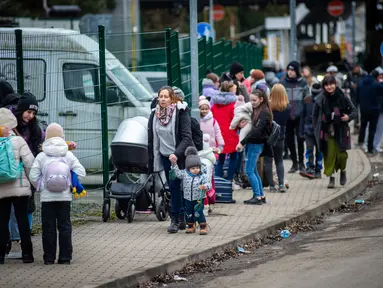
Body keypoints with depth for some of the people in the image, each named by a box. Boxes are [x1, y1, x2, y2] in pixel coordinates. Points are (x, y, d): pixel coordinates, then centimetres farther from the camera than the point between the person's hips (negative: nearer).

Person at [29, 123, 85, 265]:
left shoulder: (41, 156, -4)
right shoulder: (69, 155, 0)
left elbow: (33, 176, -9)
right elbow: (80, 172, -3)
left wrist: (41, 187, 6)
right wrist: (71, 186, 9)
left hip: (47, 197, -1)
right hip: (64, 197, 1)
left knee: (48, 227, 4)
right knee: (64, 226, 7)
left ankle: (49, 258, 5)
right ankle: (65, 257, 5)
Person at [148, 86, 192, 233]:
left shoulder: (181, 113, -11)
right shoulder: (154, 115, 5)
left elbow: (187, 137, -17)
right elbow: (151, 140, 11)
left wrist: (177, 154, -29)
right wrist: (152, 161, 8)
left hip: (180, 157, -5)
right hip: (165, 156, 5)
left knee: (175, 186, -9)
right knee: (174, 188, 6)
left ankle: (176, 220, 0)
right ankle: (181, 219, 11)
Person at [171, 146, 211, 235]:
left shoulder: (203, 176, -10)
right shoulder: (185, 174, -1)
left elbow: (208, 184, -13)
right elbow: (177, 173, 9)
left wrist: (205, 186, -35)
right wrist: (174, 164, 1)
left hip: (199, 199, -4)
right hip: (188, 199, 4)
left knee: (198, 213, -8)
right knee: (189, 213, 12)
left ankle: (203, 227, 4)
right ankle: (191, 226, 28)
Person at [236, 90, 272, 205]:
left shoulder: (264, 113, -14)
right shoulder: (255, 111, 13)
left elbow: (257, 130, -21)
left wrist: (242, 142, -22)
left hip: (256, 144, -9)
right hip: (252, 143, 9)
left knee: (249, 171, -9)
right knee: (253, 171, 12)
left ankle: (258, 196, -6)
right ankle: (261, 196, 17)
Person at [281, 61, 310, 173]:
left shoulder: (302, 83, 2)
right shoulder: (283, 83, 5)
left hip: (299, 116, -2)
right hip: (287, 116, 2)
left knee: (300, 138, -5)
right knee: (289, 139, 6)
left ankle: (301, 162, 7)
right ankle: (294, 163, 17)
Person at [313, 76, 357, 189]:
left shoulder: (342, 98, -3)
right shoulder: (320, 99, -2)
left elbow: (353, 110, 6)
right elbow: (315, 115, 7)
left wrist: (349, 117, -16)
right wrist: (316, 130, -1)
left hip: (341, 131, 0)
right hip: (327, 131, 0)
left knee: (341, 154, -1)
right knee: (329, 155, -4)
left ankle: (343, 171, 30)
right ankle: (331, 178, 6)